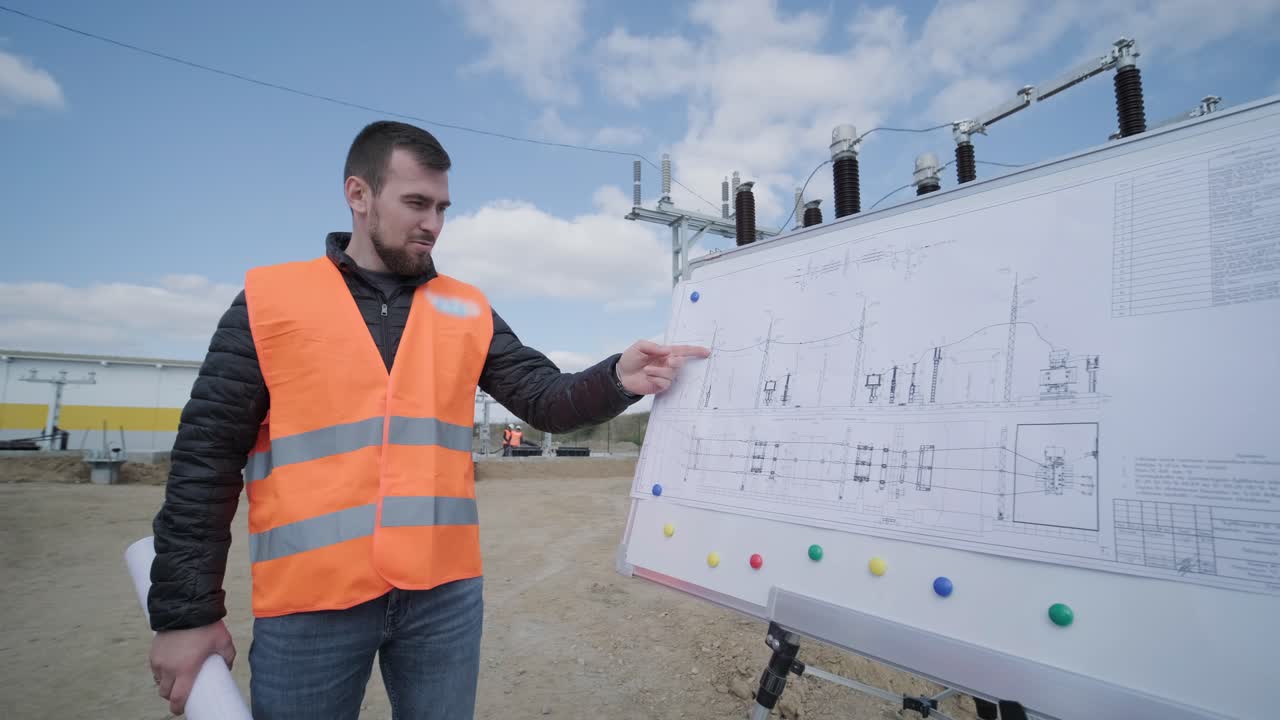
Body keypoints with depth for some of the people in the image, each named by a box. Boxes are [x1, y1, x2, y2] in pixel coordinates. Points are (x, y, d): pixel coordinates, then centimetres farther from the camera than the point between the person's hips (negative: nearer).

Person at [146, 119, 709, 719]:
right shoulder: (269, 299, 0)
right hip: (308, 604, -2)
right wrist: (187, 610, -2)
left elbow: (544, 398, 0)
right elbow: (205, 458, 0)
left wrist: (616, 380, -20)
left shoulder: (468, 310, 7)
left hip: (446, 593, 3)